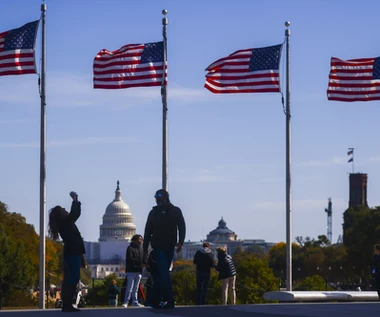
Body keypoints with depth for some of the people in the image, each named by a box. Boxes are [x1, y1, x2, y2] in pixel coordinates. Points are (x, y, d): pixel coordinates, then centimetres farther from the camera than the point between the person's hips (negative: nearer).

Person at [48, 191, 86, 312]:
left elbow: (75, 214, 27)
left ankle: (67, 304, 11)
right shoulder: (63, 223, -10)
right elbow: (74, 214, -18)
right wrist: (75, 200, -6)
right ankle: (67, 304, -14)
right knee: (72, 279, -12)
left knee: (71, 279, 10)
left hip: (72, 253, 10)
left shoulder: (66, 223, 16)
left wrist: (76, 200, 23)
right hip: (72, 253, -10)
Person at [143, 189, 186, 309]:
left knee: (161, 274, 7)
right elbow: (148, 231, 10)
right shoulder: (154, 212, 6)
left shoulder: (176, 211, 6)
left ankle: (155, 301, 13)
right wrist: (145, 249, 8)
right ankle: (169, 300, -19)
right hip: (158, 247, -2)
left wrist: (180, 242, -13)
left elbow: (182, 227, 2)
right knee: (164, 273, -13)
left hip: (170, 247, 2)